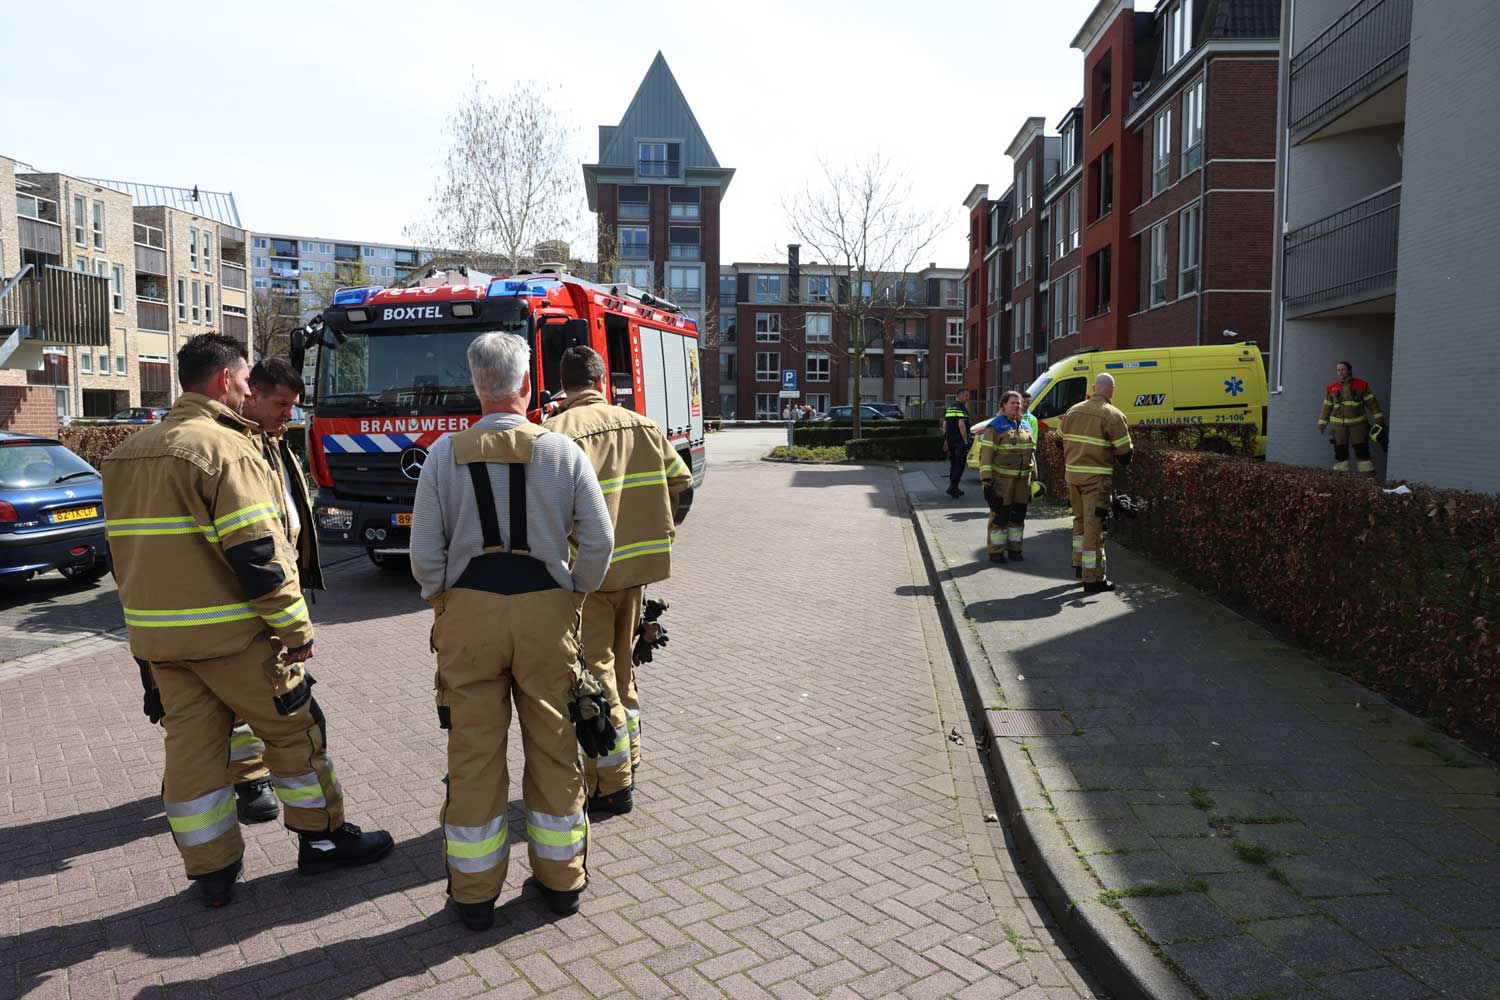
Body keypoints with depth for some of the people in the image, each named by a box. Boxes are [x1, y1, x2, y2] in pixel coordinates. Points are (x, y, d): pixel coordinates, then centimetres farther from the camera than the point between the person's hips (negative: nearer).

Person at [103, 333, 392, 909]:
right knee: (294, 728, 7)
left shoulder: (129, 453, 12)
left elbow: (132, 547, 18)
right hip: (227, 631, -8)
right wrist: (296, 628, -15)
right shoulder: (226, 447, -15)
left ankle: (212, 871, 21)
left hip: (154, 632, 8)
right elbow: (256, 552, -21)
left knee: (190, 744, 12)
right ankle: (322, 839, 18)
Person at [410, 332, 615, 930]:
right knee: (553, 746, 12)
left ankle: (475, 893, 22)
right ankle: (560, 879, 26)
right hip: (547, 610, 0)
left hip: (467, 611, 0)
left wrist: (443, 602, 14)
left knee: (474, 752, 9)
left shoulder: (445, 454, -2)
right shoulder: (563, 451, -3)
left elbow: (424, 555, -3)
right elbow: (599, 543, -3)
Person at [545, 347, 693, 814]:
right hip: (635, 569, 6)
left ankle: (611, 786, 12)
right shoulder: (642, 425, 5)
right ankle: (628, 761, 34)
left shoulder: (557, 433, -12)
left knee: (595, 675, 4)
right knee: (621, 664, 21)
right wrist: (658, 537, 17)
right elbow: (682, 486, 8)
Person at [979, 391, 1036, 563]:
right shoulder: (995, 426, -7)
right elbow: (986, 454, -12)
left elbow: (1031, 452, 22)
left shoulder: (1025, 426, 14)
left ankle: (1014, 549, 21)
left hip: (1022, 479, 6)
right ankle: (996, 551, 5)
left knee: (1018, 515, 11)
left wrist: (1033, 477, 19)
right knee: (999, 515, -3)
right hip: (1001, 479, -6)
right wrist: (986, 479, -18)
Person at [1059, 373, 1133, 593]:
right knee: (1093, 525, -3)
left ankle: (1079, 565, 31)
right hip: (1096, 477, -6)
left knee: (1080, 519, 22)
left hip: (1072, 473, 6)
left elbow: (1062, 441, 15)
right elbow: (1124, 452, -10)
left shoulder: (1073, 411, 8)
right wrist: (1124, 462, 12)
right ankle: (1093, 578, 0)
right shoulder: (1113, 415, -11)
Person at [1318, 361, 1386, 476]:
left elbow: (1372, 404, 0)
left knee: (1362, 450, -4)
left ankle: (1369, 477, 0)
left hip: (1358, 423, -2)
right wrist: (1321, 425, 9)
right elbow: (1326, 407, 11)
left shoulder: (1362, 385, -2)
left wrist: (1379, 421, -3)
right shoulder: (1331, 388, 3)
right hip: (1339, 425, 2)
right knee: (1340, 452, 1)